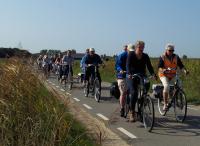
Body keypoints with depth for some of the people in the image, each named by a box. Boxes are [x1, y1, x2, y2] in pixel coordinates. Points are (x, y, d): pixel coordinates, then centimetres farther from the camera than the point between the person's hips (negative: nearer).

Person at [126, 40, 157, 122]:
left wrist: (153, 74, -27)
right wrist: (129, 74, -39)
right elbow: (128, 65, -20)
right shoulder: (131, 55, -7)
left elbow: (149, 66, -7)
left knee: (147, 84, -27)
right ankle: (132, 112, -12)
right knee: (134, 92, -21)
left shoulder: (145, 56, 2)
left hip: (142, 76, 3)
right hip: (132, 76, -3)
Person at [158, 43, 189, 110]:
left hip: (173, 75, 4)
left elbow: (181, 65, -2)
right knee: (166, 86, -28)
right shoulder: (162, 57, -6)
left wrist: (185, 70, -21)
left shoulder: (176, 57, 4)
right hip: (164, 75, -4)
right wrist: (163, 70, -36)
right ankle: (165, 104, -19)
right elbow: (159, 67, -14)